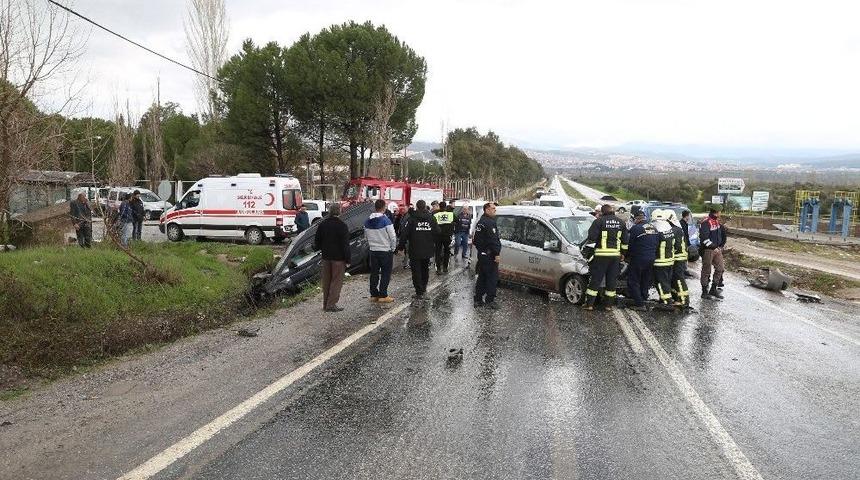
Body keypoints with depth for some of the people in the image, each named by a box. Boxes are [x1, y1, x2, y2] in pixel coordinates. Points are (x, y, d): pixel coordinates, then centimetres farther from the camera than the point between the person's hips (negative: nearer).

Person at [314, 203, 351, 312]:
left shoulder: (322, 224, 5)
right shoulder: (342, 226, -13)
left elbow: (317, 240, 14)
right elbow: (345, 245, -14)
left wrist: (317, 248, 32)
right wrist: (348, 259, -9)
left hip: (326, 257, 6)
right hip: (338, 258, -6)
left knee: (326, 281, 13)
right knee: (337, 281, 1)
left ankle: (325, 304, 19)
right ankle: (331, 304, -2)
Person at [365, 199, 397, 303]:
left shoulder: (368, 221, 2)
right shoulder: (385, 220, -16)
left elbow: (366, 236, 9)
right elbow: (392, 236, -14)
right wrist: (393, 248, 0)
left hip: (373, 251, 6)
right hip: (386, 251, -5)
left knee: (374, 273, 12)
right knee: (385, 273, 3)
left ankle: (374, 295, 17)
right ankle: (383, 296, 3)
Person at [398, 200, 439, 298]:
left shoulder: (411, 219, -10)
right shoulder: (431, 218, 1)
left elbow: (405, 234, -12)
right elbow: (437, 233, 5)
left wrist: (401, 246, -3)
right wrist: (433, 245, 18)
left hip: (415, 251, -4)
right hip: (428, 250, 4)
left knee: (416, 271, 2)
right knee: (425, 270, 20)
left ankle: (419, 292, -1)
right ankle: (424, 288, 32)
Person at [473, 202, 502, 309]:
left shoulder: (480, 222, 16)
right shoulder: (490, 222, -18)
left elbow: (476, 240, 23)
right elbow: (493, 240, -23)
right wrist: (497, 254, -21)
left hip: (481, 254, 10)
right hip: (489, 255, -10)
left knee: (482, 277, 15)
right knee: (492, 277, -2)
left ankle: (478, 299, 18)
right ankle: (489, 300, 1)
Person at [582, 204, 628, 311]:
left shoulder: (599, 221, -6)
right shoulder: (621, 223, 11)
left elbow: (592, 238, -11)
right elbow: (625, 241, 15)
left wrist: (588, 242, 10)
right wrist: (623, 253, 24)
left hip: (602, 255, -4)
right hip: (616, 255, 4)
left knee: (595, 279, 1)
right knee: (612, 280, 11)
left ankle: (589, 304, 3)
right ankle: (609, 305, 15)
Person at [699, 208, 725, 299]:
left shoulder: (717, 221, 11)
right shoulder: (705, 223, -17)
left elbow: (722, 233, 24)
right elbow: (704, 238, -22)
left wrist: (720, 246, 17)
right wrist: (713, 247, -19)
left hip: (717, 249, 8)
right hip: (708, 250, -8)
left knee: (720, 268, 9)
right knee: (706, 271, 0)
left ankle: (713, 289, 20)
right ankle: (704, 292, 9)